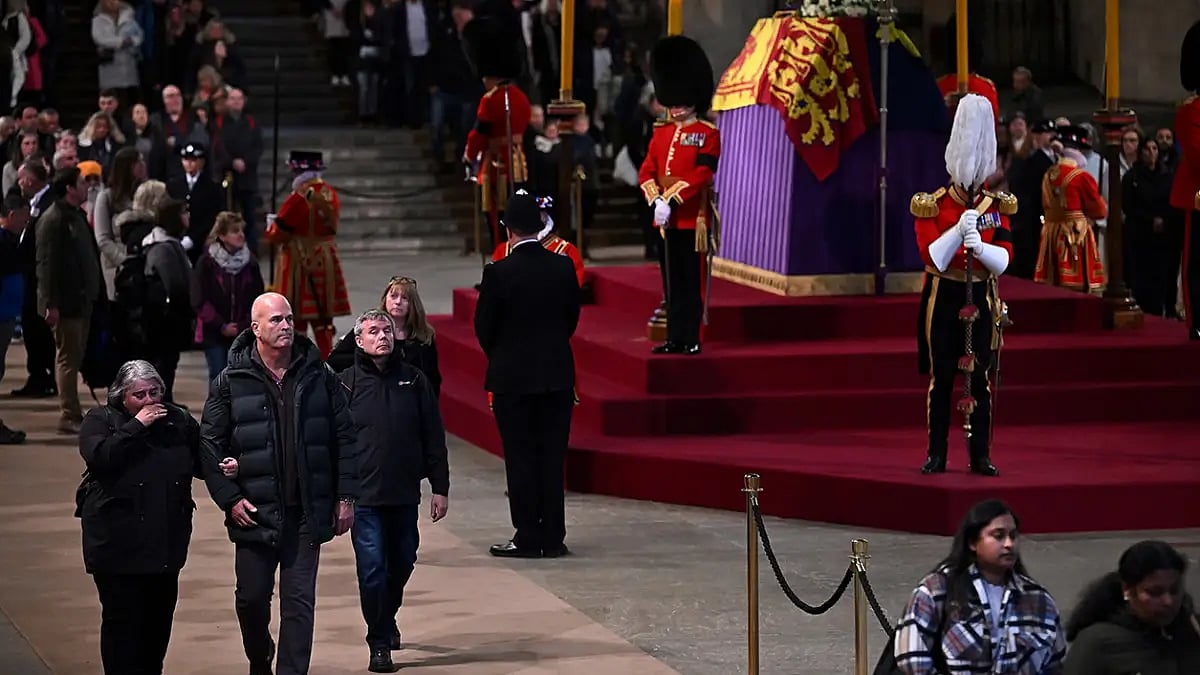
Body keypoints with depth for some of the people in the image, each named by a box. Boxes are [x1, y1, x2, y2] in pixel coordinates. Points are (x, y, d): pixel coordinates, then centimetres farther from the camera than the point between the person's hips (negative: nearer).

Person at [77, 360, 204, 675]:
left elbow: (201, 463, 13)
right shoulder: (100, 421, -3)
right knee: (121, 619, -4)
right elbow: (99, 457, -21)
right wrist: (136, 426, -21)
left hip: (166, 540, 4)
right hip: (118, 540, -4)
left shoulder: (178, 420, 8)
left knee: (160, 617, 11)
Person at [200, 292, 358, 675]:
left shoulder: (318, 377, 2)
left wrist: (345, 496, 3)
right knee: (252, 597, 10)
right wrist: (229, 498, -8)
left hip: (307, 513, 1)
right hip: (255, 512, -1)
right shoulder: (231, 383, -3)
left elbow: (343, 438, 7)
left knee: (299, 600, -1)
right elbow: (210, 445, 0)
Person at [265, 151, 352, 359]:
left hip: (300, 263, -7)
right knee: (323, 319, 14)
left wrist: (271, 224, 6)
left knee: (297, 319, 1)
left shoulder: (298, 198, -19)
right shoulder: (331, 195, 3)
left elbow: (277, 236, -17)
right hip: (326, 263, 7)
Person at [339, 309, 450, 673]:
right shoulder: (345, 383, -2)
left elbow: (433, 438, 7)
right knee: (372, 568, -5)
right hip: (364, 496, -3)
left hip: (405, 494, 3)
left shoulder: (414, 380, 4)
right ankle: (379, 644, 5)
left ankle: (387, 617, 41)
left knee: (402, 564, 15)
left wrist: (440, 487, 4)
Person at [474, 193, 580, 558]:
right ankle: (553, 538, 10)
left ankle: (528, 538, 4)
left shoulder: (498, 273, -14)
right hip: (558, 375, 3)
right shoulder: (563, 267, -3)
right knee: (553, 457, 8)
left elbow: (484, 326, -6)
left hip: (512, 377, -3)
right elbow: (572, 317, 7)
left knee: (521, 458, 3)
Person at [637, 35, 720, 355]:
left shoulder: (708, 134, -5)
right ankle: (674, 338, 13)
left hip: (693, 218, -6)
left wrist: (671, 200, -22)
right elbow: (647, 172, 7)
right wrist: (656, 201, -11)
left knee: (691, 281, -3)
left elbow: (701, 174, -16)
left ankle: (691, 338, 0)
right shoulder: (661, 134, 14)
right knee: (671, 281, 8)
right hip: (665, 218, 6)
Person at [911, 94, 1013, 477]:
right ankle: (936, 455, 7)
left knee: (980, 378, 2)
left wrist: (980, 246, -24)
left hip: (981, 299, 2)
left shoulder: (997, 207, 4)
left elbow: (1004, 260, -5)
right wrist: (958, 231, -26)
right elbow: (932, 258, -13)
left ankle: (981, 456, 6)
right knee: (940, 378, 1)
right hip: (943, 299, -2)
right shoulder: (930, 207, -3)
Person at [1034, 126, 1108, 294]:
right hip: (1076, 237, -7)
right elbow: (1100, 211, -6)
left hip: (1051, 235, 7)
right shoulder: (1081, 177, -13)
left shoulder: (1049, 176, 7)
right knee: (1078, 291, -5)